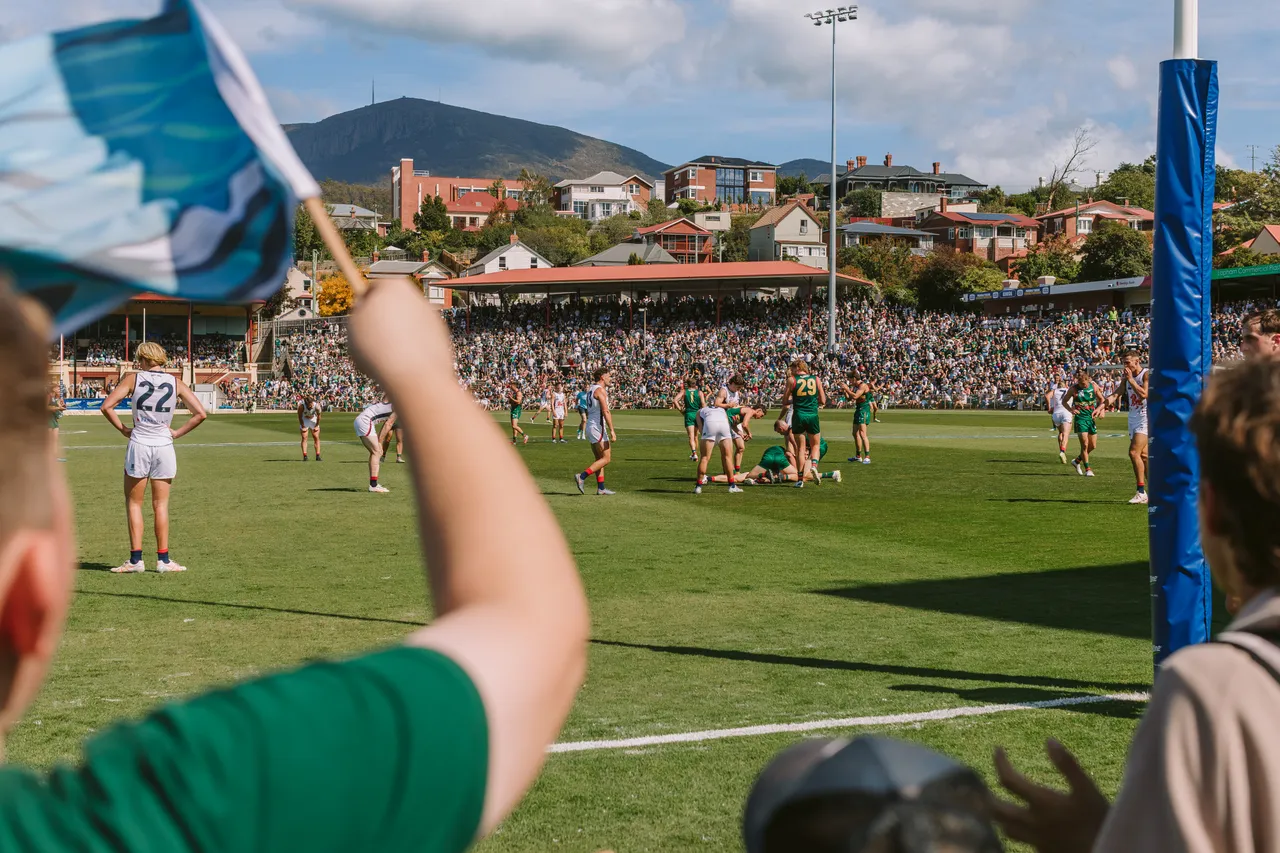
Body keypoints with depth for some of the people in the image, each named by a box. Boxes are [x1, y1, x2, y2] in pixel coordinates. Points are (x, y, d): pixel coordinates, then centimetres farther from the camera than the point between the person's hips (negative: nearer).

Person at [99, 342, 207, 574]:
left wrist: (123, 430, 3)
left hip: (139, 445, -2)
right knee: (161, 505, 9)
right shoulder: (175, 383, 4)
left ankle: (136, 559, 5)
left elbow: (106, 406, -6)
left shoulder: (133, 379, -1)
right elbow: (200, 414, 0)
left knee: (134, 503, 9)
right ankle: (163, 559, 11)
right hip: (164, 447, 2)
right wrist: (177, 432, 6)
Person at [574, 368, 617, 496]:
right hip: (598, 427, -10)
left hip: (590, 427, 10)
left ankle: (600, 488, 11)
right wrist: (611, 430, -21)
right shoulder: (600, 390, -12)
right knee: (606, 459, -7)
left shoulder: (591, 389, 16)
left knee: (599, 458, 13)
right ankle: (582, 477, -15)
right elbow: (605, 411, -20)